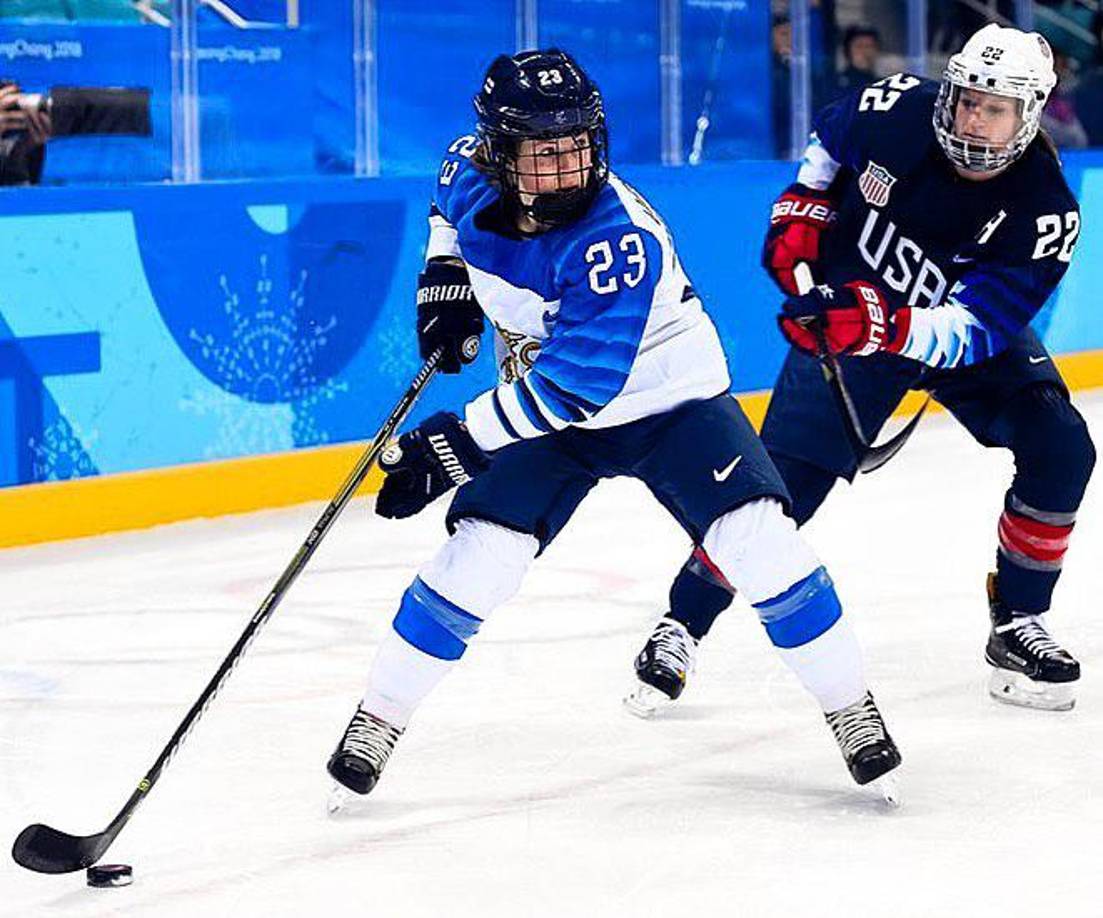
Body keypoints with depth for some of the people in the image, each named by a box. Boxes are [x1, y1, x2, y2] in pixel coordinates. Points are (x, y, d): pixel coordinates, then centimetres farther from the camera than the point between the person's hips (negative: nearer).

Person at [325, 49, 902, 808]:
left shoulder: (617, 239, -34)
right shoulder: (473, 175, -15)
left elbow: (576, 384, -35)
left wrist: (461, 443, -33)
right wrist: (446, 277, 3)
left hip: (669, 398, -4)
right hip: (546, 411, 4)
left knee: (759, 542, -19)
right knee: (476, 559, -10)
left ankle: (852, 710, 0)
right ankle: (377, 722, 6)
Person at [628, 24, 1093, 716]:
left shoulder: (1045, 211, -27)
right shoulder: (899, 108, -22)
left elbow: (972, 329, -36)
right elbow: (830, 141, 4)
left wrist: (883, 327, -50)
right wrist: (801, 213, -8)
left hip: (975, 329, 1)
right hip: (850, 304, -1)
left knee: (1061, 449, -18)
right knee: (786, 472, -12)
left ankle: (1018, 625, -1)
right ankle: (683, 624, 1)